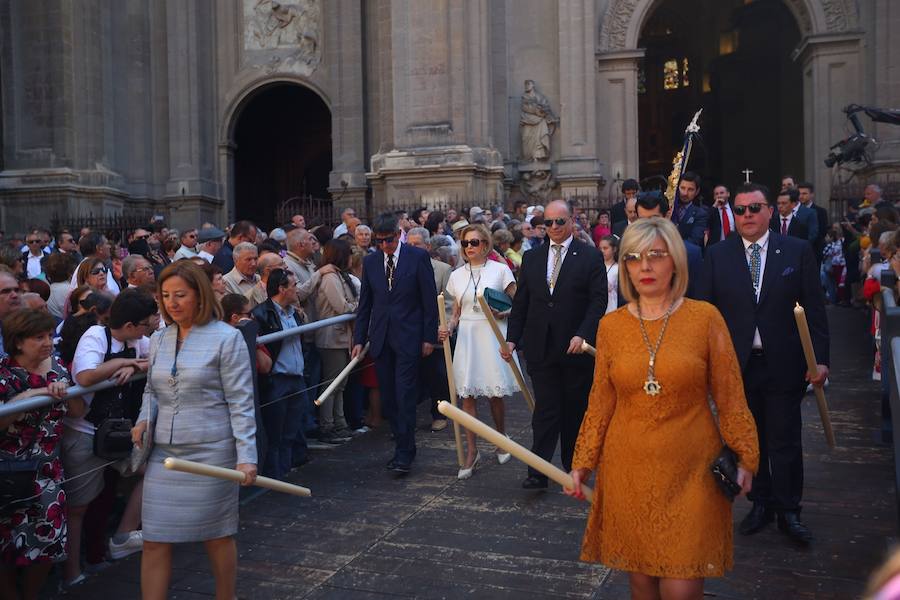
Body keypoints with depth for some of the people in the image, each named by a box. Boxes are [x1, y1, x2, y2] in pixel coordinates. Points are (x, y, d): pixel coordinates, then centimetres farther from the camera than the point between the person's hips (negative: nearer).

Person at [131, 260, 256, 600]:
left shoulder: (226, 338, -8)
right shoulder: (159, 340, 8)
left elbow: (240, 402, -10)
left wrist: (246, 456, -16)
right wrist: (144, 420, -1)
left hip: (211, 452, -4)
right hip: (163, 453, 5)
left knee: (217, 535, 11)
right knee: (154, 540, 5)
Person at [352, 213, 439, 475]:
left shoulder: (418, 257, -4)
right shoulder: (370, 261, 8)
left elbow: (429, 300, -2)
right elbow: (365, 303, 13)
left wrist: (429, 337, -5)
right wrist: (359, 339, 8)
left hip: (409, 338, -4)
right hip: (380, 339, 4)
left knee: (405, 396, -7)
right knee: (388, 398, 7)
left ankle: (404, 453, 0)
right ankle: (403, 446, 19)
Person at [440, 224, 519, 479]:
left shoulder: (500, 270, -1)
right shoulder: (457, 275, 9)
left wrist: (503, 313, -17)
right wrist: (448, 328, -4)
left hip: (492, 335, -3)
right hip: (467, 337, 3)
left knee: (495, 394, 3)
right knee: (467, 395, 0)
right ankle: (472, 451, 8)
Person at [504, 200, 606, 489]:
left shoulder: (591, 256, -1)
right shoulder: (531, 258, 10)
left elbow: (598, 300, -7)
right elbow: (520, 302, 11)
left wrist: (582, 335, -18)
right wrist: (512, 339, 3)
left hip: (576, 347, -2)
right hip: (541, 347, 2)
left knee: (575, 411, 11)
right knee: (545, 410, -1)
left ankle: (573, 468, 26)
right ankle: (538, 471, 0)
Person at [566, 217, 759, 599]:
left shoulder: (705, 317, -4)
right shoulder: (611, 325, 2)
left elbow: (729, 397, 1)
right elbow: (601, 403, 7)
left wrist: (744, 458, 0)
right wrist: (583, 463, 6)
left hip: (691, 471, -2)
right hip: (628, 471, 2)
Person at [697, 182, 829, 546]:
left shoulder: (798, 251, 0)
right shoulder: (718, 256, 2)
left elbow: (814, 309, 0)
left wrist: (820, 359, -6)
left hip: (783, 364, -1)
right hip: (736, 365, 1)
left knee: (785, 444, 6)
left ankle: (789, 512, 23)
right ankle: (761, 504, 29)